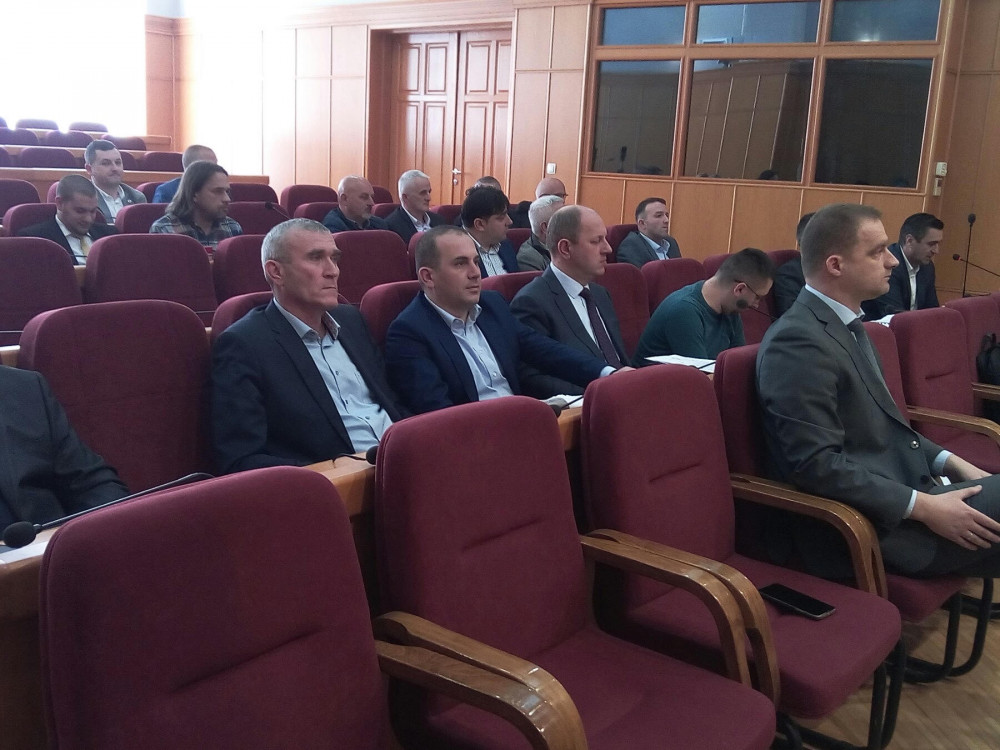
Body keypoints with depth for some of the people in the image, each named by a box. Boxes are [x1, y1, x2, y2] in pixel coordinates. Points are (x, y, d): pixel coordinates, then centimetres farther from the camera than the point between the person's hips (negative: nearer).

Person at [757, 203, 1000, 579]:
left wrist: (950, 463, 7)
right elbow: (817, 464, -24)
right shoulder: (798, 341, -20)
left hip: (901, 494, 10)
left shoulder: (846, 325, 12)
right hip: (873, 523, -10)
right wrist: (924, 508, -22)